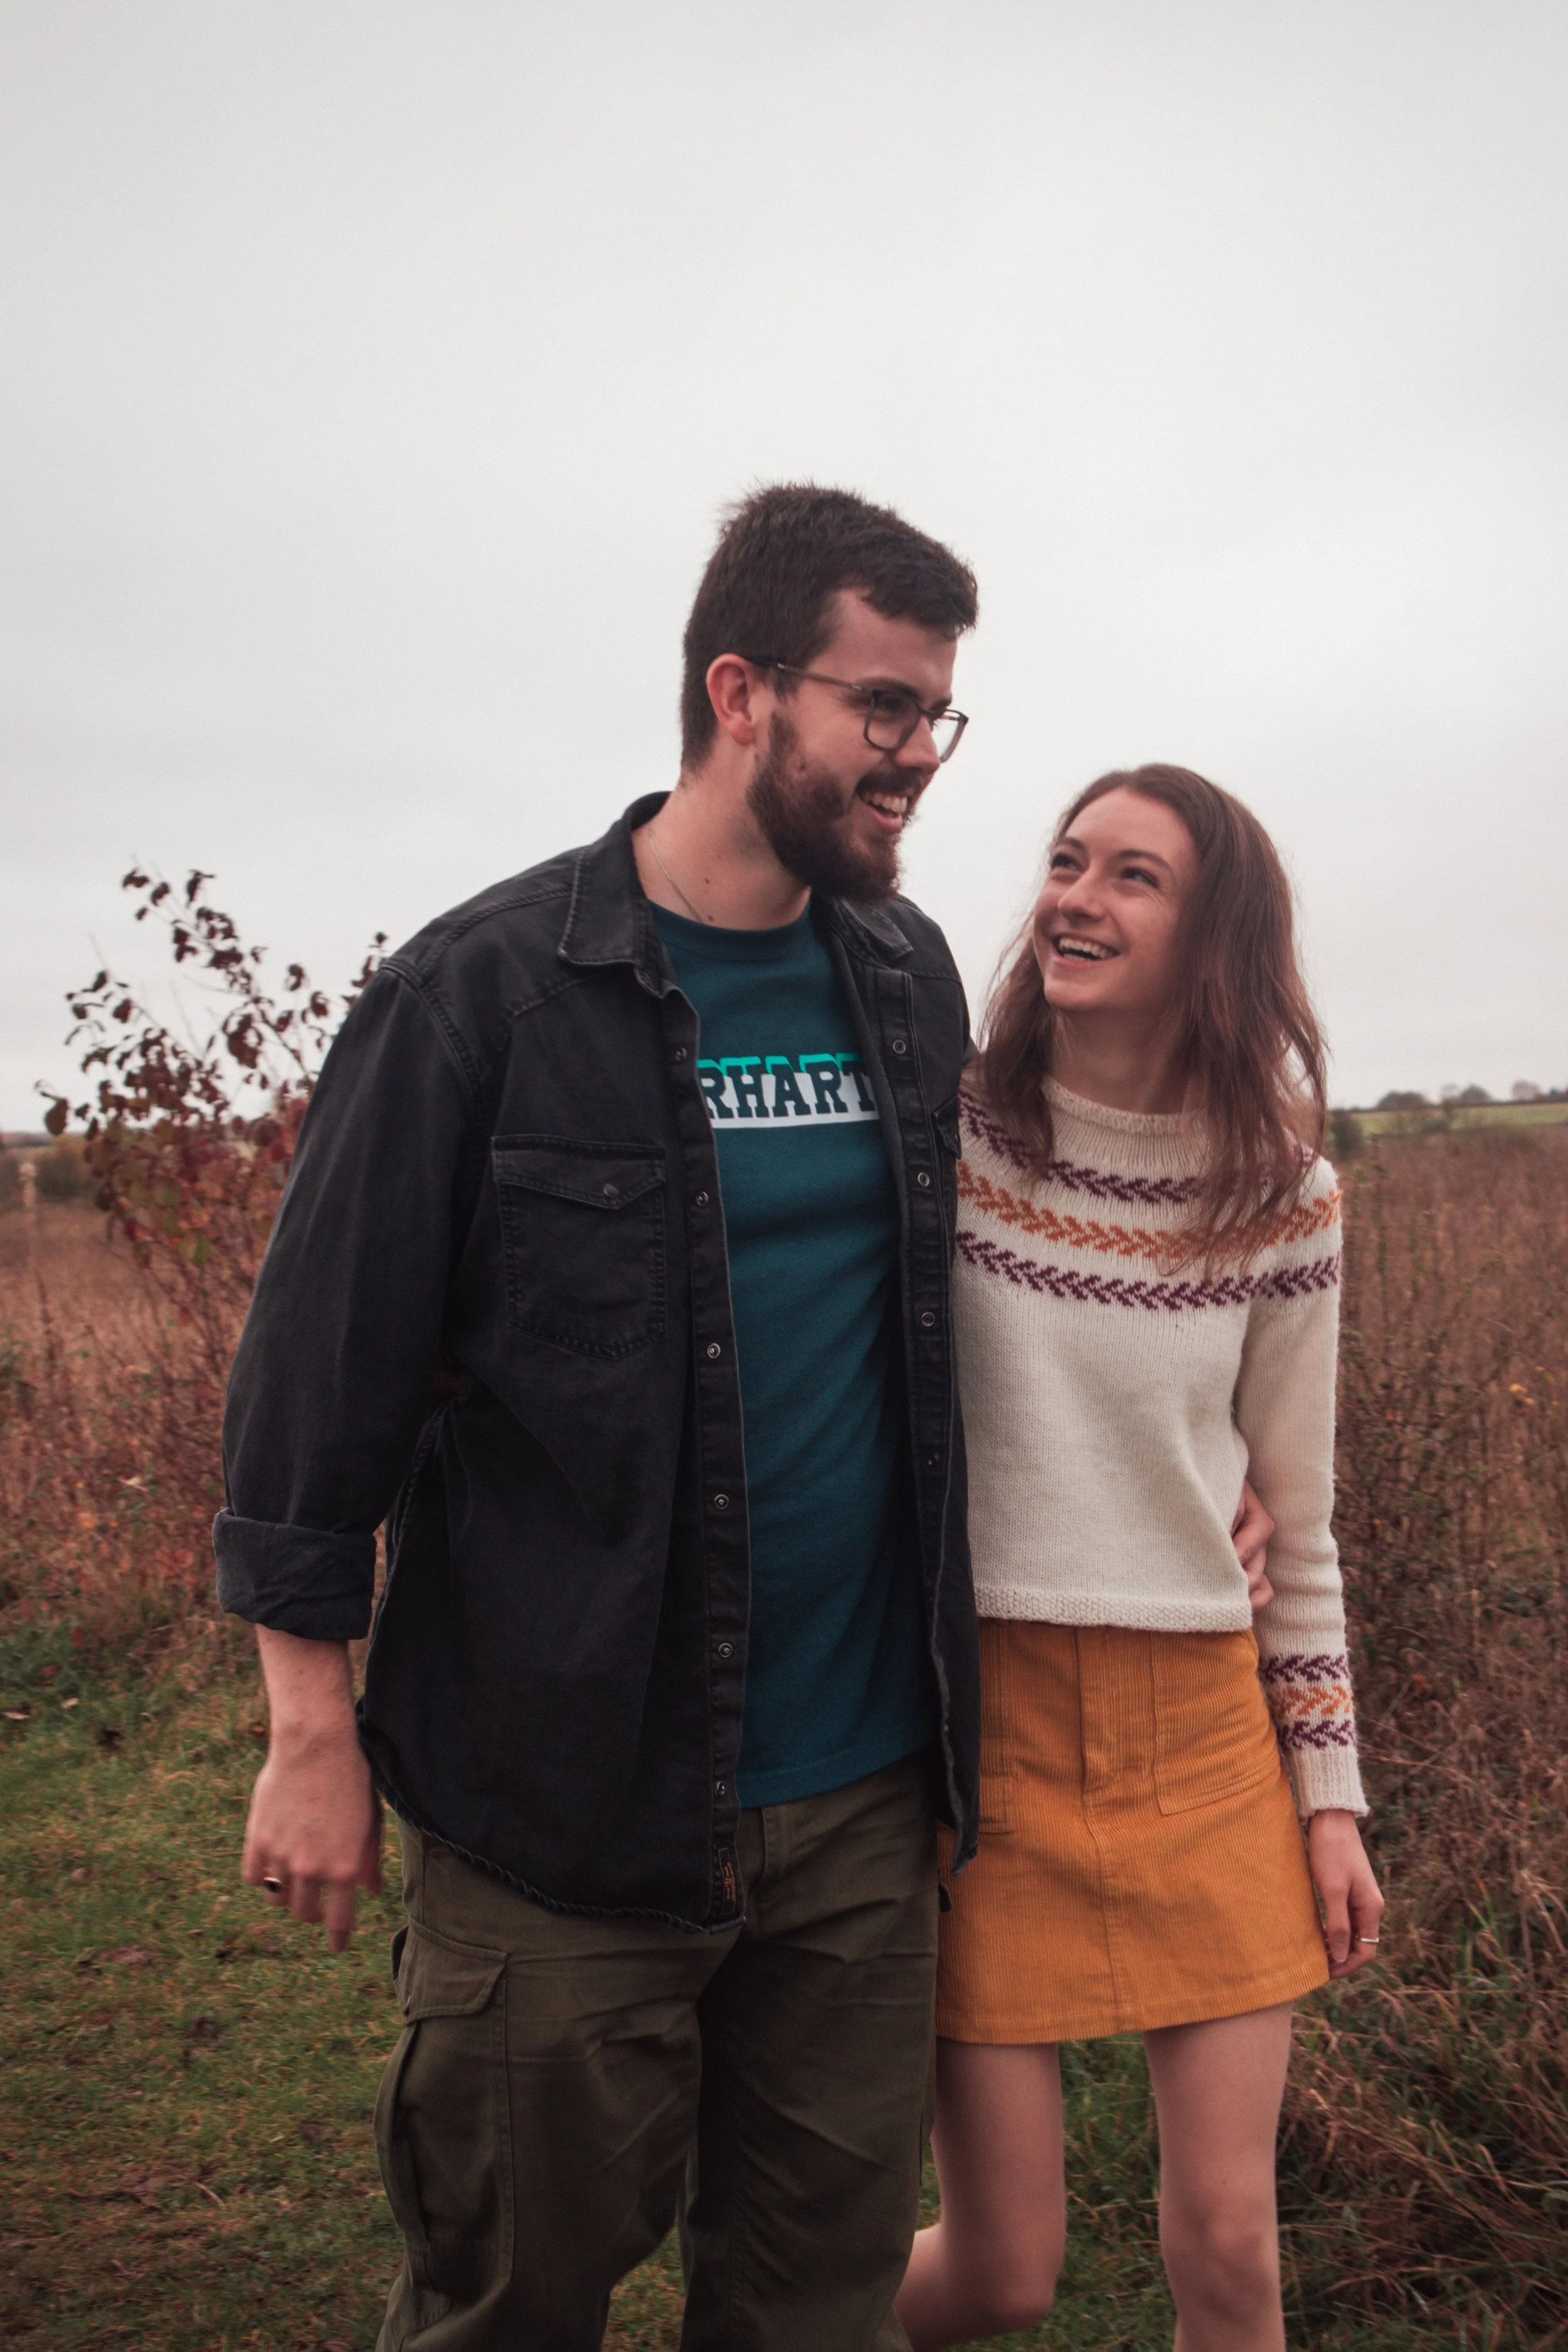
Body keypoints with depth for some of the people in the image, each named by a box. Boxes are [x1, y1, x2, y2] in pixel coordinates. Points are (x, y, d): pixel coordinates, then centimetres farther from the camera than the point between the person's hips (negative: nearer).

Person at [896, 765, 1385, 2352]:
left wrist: (1330, 1794, 8)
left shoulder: (1279, 1194, 0)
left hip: (1204, 1730, 2)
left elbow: (1295, 1520, 8)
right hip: (983, 1715, -2)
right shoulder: (941, 1131, -6)